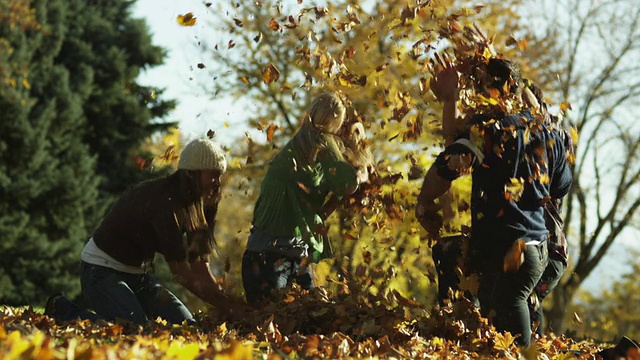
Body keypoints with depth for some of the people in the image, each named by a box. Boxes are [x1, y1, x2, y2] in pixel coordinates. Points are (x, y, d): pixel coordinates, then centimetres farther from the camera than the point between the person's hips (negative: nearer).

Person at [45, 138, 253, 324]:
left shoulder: (195, 204, 1)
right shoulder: (164, 200, -27)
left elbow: (200, 267, -1)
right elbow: (181, 272, -28)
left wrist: (226, 301, -14)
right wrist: (227, 305, -28)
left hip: (138, 274, 9)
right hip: (102, 271, -9)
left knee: (186, 326, -4)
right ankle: (63, 310, -7)